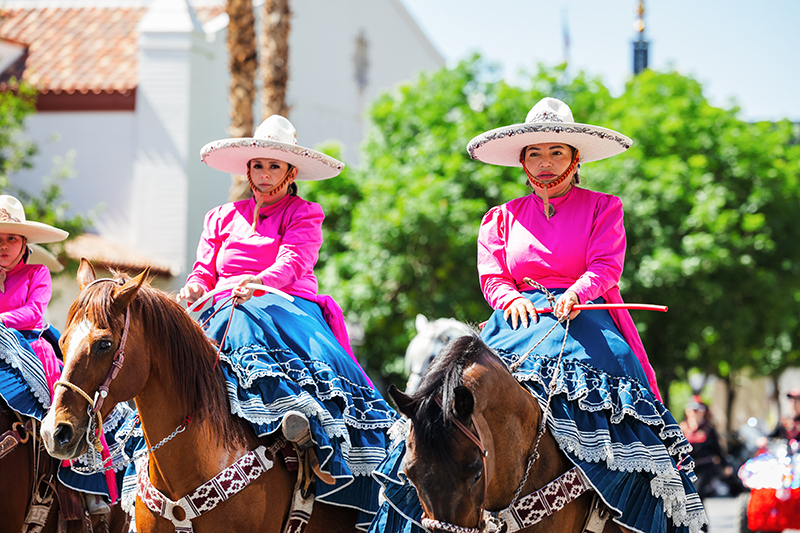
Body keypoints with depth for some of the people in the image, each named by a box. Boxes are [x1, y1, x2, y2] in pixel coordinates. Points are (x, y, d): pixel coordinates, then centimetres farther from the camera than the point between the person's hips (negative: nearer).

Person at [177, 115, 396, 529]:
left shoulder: (304, 216, 14)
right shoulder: (222, 218, 26)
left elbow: (293, 262, -5)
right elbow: (204, 271, 17)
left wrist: (257, 283, -26)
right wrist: (194, 289, -8)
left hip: (290, 305, -3)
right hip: (232, 311, 3)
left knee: (329, 369, -33)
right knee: (247, 332, -34)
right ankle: (288, 404, -50)